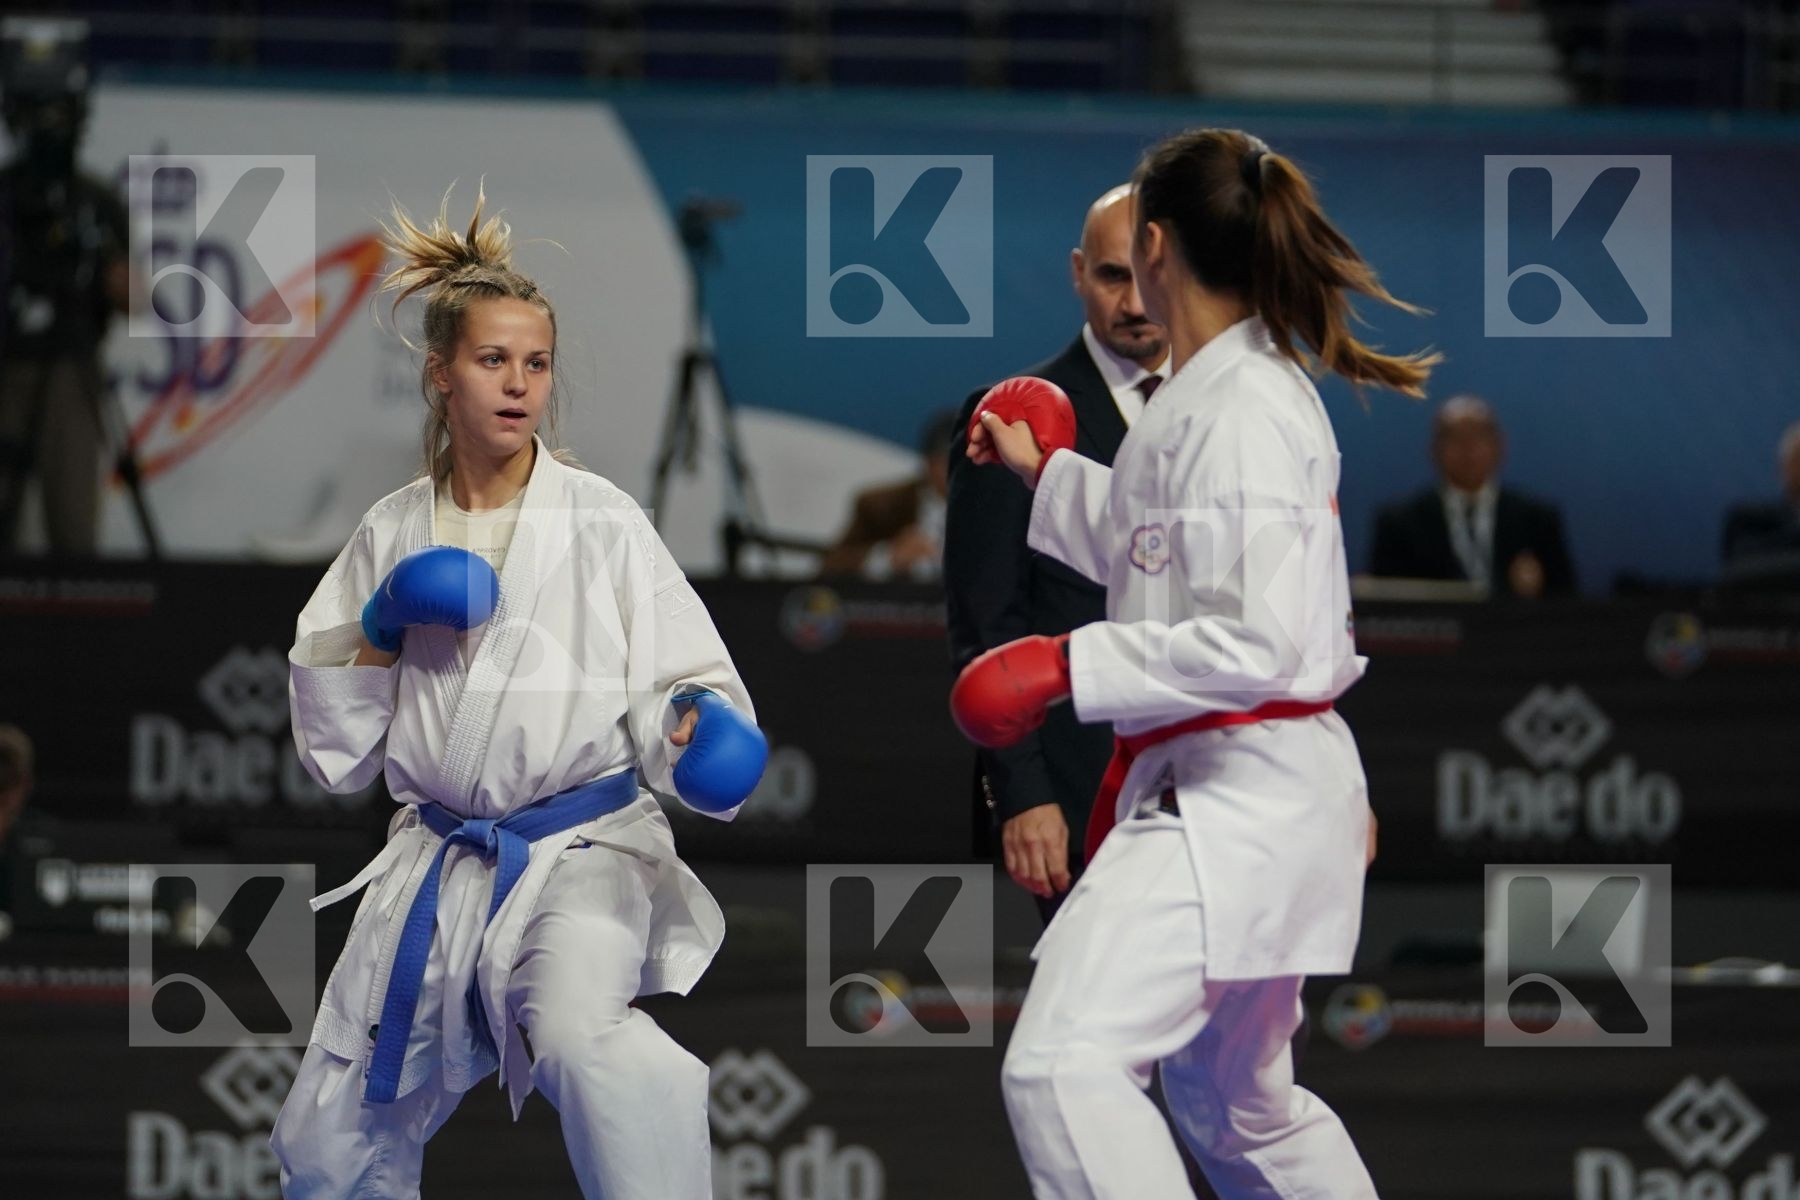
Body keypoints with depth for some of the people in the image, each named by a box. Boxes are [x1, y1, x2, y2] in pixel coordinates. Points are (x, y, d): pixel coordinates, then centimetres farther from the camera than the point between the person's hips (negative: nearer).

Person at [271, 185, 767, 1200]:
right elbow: (337, 747, 9)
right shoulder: (394, 536, 5)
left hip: (583, 851, -5)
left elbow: (677, 675, -5)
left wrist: (699, 725, -27)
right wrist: (380, 633, -7)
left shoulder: (601, 522, -6)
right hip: (437, 867, 5)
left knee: (583, 1033, -39)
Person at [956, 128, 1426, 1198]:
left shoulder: (1243, 414, -19)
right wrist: (1044, 471, 31)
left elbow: (1259, 643, -25)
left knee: (1066, 1065, -22)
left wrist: (1070, 667, -22)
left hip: (1239, 800, -11)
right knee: (1238, 1101, 23)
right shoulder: (1210, 395, 13)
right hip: (1213, 790, 11)